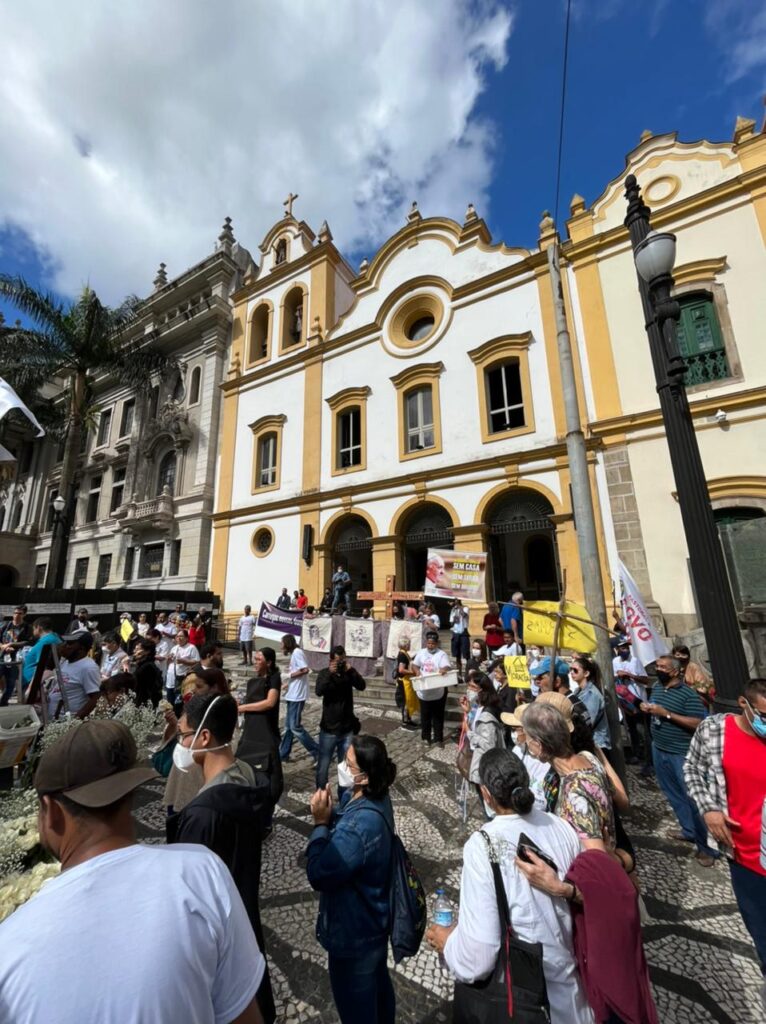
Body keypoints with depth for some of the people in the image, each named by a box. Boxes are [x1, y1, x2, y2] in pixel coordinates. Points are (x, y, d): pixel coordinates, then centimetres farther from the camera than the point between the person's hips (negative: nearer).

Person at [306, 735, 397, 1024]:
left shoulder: (360, 826, -40)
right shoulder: (374, 799, -12)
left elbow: (319, 875, -30)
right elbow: (342, 836, 2)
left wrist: (320, 823, -25)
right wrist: (330, 815, -16)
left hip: (353, 932, -8)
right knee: (378, 984, 31)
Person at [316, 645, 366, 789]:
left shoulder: (349, 673, -3)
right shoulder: (325, 673, -7)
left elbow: (362, 686, -17)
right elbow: (319, 691, -23)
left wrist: (351, 670, -28)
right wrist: (330, 674, -33)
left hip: (347, 729, 2)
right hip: (329, 729, -1)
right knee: (323, 765, 11)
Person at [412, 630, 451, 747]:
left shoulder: (441, 654, -9)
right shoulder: (421, 653, 2)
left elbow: (446, 667, -23)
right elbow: (414, 665, 4)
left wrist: (444, 670, -46)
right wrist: (417, 671, -18)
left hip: (438, 691, -3)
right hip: (424, 691, 3)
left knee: (438, 715, 11)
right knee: (425, 715, 15)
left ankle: (438, 738, 25)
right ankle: (426, 737, 31)